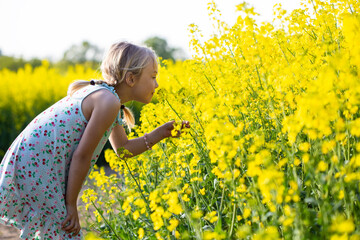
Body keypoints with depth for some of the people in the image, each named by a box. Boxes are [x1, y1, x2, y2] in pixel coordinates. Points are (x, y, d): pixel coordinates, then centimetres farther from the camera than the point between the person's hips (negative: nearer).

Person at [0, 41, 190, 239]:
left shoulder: (101, 92, 14)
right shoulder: (108, 102, -16)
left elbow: (123, 148, 24)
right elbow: (81, 156, -17)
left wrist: (162, 132, 16)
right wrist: (71, 205, -10)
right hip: (35, 170, -10)